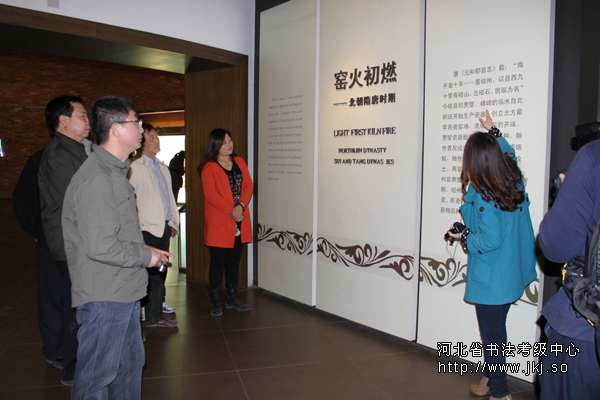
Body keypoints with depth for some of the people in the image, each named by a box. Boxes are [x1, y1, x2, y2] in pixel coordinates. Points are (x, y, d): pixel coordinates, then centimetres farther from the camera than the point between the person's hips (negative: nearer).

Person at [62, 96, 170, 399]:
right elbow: (101, 247, -26)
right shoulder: (96, 179, -21)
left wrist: (145, 251, 7)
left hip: (124, 292, 10)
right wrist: (146, 256, -13)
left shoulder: (114, 171, 13)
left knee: (130, 363, 22)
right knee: (97, 375, 6)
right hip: (103, 297, -10)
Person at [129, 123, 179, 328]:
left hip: (165, 227, 7)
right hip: (149, 228, -7)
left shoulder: (163, 168, 17)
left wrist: (174, 222, 15)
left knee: (160, 272, 12)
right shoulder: (135, 168, -6)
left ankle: (155, 314, 22)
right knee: (149, 274, -2)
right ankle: (150, 317, 8)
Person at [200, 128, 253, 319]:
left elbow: (248, 186, 5)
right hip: (219, 223, -5)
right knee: (218, 262, 2)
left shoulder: (240, 162, 12)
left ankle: (232, 299, 24)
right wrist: (231, 211, -17)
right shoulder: (209, 168, -6)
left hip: (239, 222, 5)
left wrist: (241, 206, -11)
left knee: (234, 261, 13)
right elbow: (211, 195, -14)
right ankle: (215, 303, 14)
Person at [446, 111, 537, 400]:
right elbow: (509, 154, 21)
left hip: (491, 281, -8)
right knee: (495, 329, 23)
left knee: (491, 334, 8)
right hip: (511, 275, 8)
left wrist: (464, 238, -9)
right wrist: (493, 131, 30)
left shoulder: (481, 195, -25)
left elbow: (491, 239, -25)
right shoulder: (514, 180, -2)